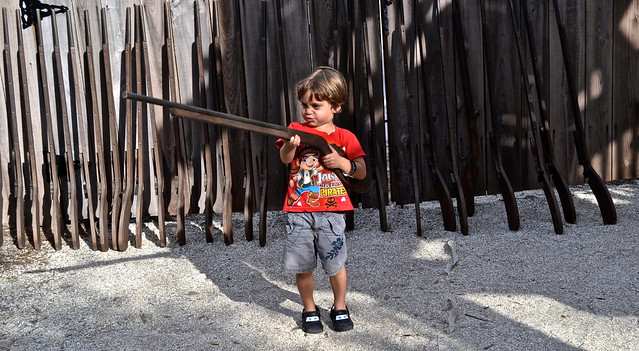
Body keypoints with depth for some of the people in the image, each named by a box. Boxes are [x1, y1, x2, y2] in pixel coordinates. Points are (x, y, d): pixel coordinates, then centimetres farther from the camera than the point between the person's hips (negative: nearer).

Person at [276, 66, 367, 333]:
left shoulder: (345, 138, 5)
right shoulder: (296, 130, 5)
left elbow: (361, 172, 5)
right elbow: (285, 159, -13)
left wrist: (342, 163, -14)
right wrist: (290, 145, -35)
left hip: (331, 212, 0)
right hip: (299, 211, 1)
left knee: (335, 264, 4)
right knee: (302, 266, 6)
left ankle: (340, 307, 27)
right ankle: (309, 309, 26)